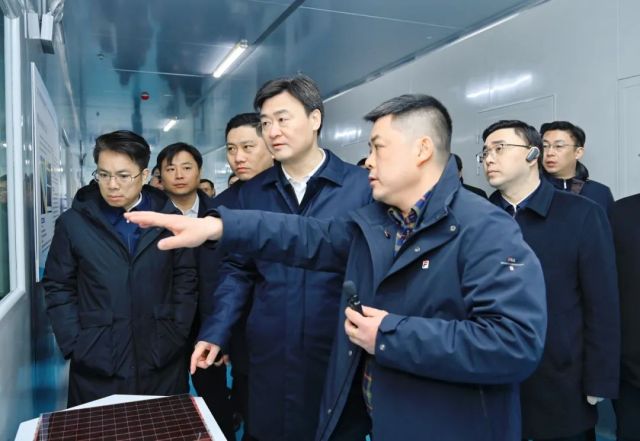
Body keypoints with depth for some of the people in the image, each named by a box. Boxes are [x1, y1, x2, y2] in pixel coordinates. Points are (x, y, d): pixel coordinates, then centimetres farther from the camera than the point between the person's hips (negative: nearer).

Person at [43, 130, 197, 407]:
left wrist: (177, 334, -3)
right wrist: (75, 345, -4)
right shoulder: (73, 223, 0)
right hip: (96, 367, 0)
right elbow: (58, 287, 4)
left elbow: (186, 280, 4)